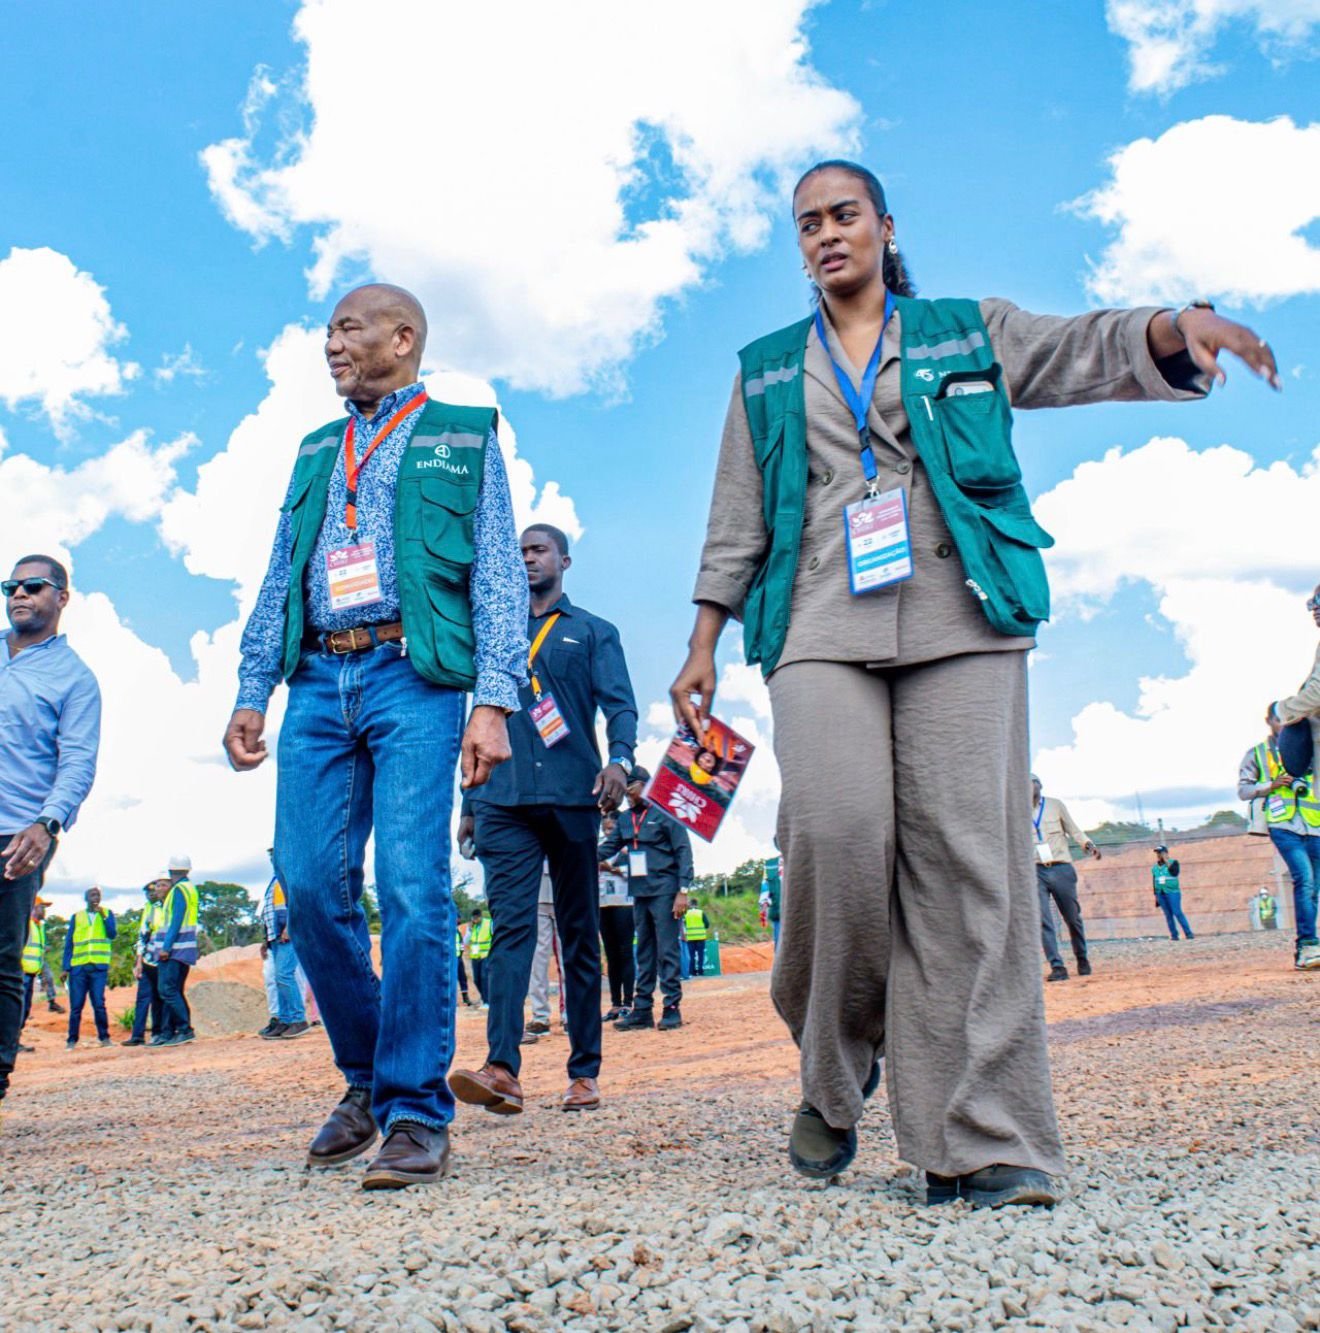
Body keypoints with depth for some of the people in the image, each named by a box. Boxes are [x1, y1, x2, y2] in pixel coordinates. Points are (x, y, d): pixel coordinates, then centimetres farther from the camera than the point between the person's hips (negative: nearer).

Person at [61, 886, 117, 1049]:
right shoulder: (77, 917, 12)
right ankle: (72, 1040, 9)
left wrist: (104, 916, -12)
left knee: (99, 1004, -7)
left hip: (99, 967, -1)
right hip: (78, 967, 1)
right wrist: (65, 968, 4)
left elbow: (112, 934, -2)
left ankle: (104, 1037, 2)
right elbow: (68, 943, 11)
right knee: (76, 1005, 0)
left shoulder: (107, 914, 12)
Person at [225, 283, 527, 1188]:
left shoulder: (465, 439, 11)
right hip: (318, 682, 5)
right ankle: (365, 1078, 19)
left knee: (412, 891, -12)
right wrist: (253, 691, 10)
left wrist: (494, 700, -10)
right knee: (312, 887, 0)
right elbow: (279, 583, 22)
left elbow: (499, 577, 2)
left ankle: (416, 1111, -3)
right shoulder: (316, 452, 25)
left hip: (413, 679, -5)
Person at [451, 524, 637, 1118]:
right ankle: (502, 1070, -23)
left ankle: (584, 1073, 7)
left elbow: (620, 703, 1)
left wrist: (619, 759, -20)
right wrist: (469, 804, 17)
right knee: (510, 924, -13)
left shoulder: (593, 632, 14)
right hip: (504, 802, 2)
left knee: (579, 934, 3)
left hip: (572, 797, -1)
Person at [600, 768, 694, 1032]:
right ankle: (642, 1009, 13)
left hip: (664, 891, -7)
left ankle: (672, 1008, -2)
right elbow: (608, 847, 13)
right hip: (639, 893, 7)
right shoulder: (624, 819, 14)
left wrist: (683, 891, -14)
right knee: (644, 953, 10)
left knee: (667, 951, -6)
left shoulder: (664, 814, -5)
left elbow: (683, 852, -7)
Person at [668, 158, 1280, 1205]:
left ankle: (980, 1139, -6)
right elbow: (737, 519, 20)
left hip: (957, 619, 0)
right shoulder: (767, 373, 23)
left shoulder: (967, 333, 19)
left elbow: (1088, 351, 7)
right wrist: (704, 645, 13)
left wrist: (1180, 325, -15)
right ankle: (835, 1073, 8)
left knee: (966, 856, -10)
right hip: (821, 629, 1)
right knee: (836, 836, -18)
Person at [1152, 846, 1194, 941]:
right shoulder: (1154, 868, 13)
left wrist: (1166, 861, -18)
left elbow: (1174, 872, -23)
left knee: (1177, 913, -12)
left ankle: (1188, 933, -8)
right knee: (1168, 915, 2)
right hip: (1161, 894, 5)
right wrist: (1156, 897, 14)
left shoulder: (1173, 863, -1)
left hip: (1172, 892, -5)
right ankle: (1174, 935, 4)